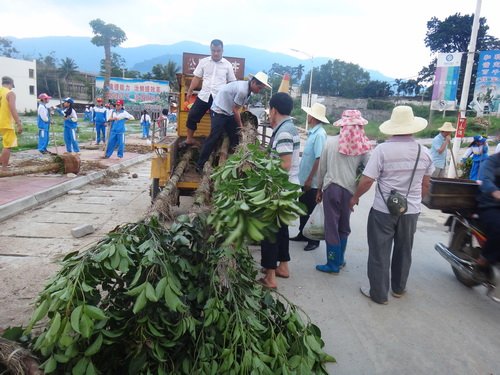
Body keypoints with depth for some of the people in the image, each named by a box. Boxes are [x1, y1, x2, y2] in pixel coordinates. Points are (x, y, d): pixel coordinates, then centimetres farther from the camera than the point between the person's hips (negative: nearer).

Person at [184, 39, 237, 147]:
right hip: (204, 95, 2)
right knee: (192, 116, 1)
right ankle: (189, 139, 18)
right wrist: (190, 91, 10)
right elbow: (197, 78, 10)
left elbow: (232, 82, 6)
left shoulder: (227, 65, 1)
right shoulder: (203, 62, 4)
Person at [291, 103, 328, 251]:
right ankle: (303, 234, 35)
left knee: (312, 211, 5)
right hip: (304, 179, 9)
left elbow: (319, 159, -24)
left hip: (312, 182, -9)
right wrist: (305, 178, 15)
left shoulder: (319, 134, -19)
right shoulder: (312, 132, 8)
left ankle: (314, 240, 19)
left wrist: (310, 179, -22)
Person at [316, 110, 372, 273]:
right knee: (344, 226, 19)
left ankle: (333, 264, 15)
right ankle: (339, 260, 30)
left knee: (332, 227, 8)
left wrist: (320, 188, 13)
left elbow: (322, 168, 1)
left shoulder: (330, 141, -5)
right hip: (350, 190, 2)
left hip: (332, 188, -2)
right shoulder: (362, 146, -5)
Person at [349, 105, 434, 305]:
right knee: (404, 251, 21)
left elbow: (366, 181, -16)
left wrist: (355, 198, 1)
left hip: (383, 210, -4)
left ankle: (379, 293, 19)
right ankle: (398, 288, 38)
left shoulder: (382, 149, -16)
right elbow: (425, 185, 8)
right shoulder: (425, 152, -1)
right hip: (411, 210, 5)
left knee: (380, 252, 9)